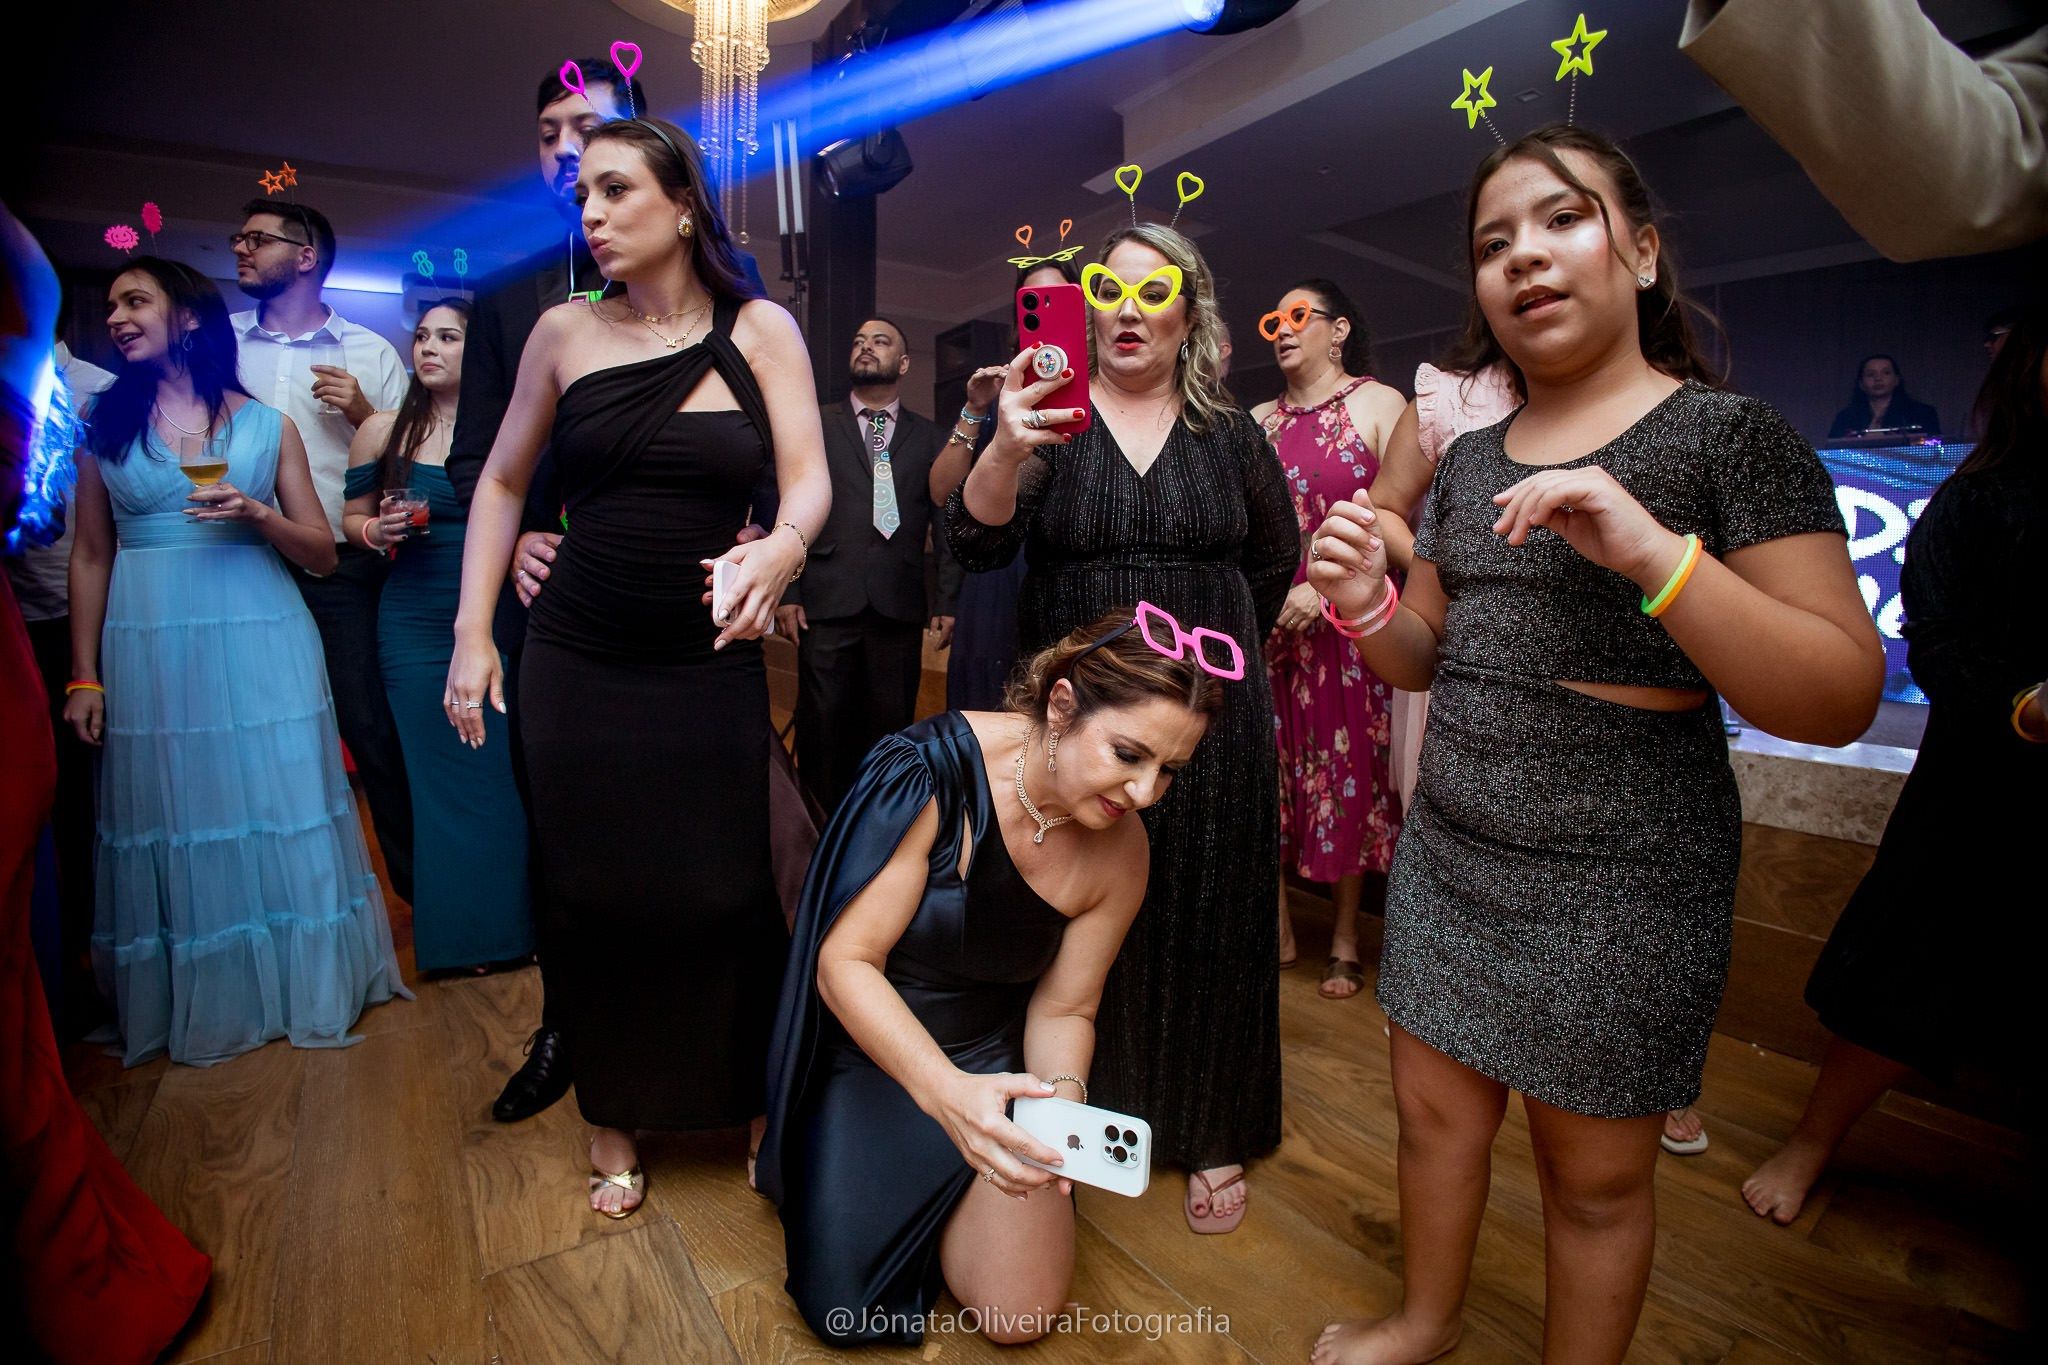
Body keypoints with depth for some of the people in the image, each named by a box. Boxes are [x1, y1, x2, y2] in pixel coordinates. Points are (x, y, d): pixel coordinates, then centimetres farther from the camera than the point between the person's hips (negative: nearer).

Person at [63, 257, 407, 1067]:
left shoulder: (267, 426, 6)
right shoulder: (101, 422, 8)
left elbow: (323, 554, 5)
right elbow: (91, 558, 7)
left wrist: (256, 513, -14)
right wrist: (84, 677, 3)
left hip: (261, 642, -1)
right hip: (149, 648, 1)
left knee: (278, 811, 4)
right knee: (173, 821, 6)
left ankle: (304, 989, 21)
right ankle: (196, 1007, 23)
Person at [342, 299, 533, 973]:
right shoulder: (383, 431, 4)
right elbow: (353, 519, 13)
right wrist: (377, 531, -8)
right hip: (415, 622, 1)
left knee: (503, 768, 2)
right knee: (434, 773, 6)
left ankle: (510, 920, 20)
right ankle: (453, 929, 22)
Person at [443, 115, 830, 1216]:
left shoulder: (762, 331, 1)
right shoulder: (565, 332, 5)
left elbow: (809, 478, -7)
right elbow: (501, 483, 12)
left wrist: (782, 546, -30)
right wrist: (473, 632, 5)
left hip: (712, 664, -1)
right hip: (576, 663, 2)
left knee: (723, 893, -1)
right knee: (592, 891, 7)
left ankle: (755, 1094, 23)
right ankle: (613, 1116, 28)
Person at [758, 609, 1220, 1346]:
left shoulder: (1121, 851, -14)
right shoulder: (934, 769, -29)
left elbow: (1063, 1007, -4)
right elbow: (845, 960, -26)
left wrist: (1063, 1100, -25)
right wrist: (943, 1089, -39)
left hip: (992, 1057, 3)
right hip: (868, 1044, -3)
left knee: (1022, 1313, -3)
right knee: (843, 1306, -5)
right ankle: (802, 1159, 25)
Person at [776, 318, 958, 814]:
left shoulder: (929, 437, 14)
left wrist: (947, 601, 2)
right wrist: (786, 591, -3)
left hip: (900, 606, 1)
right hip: (828, 602, 0)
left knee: (891, 726, 5)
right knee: (822, 723, 1)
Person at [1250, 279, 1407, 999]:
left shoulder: (1378, 403, 2)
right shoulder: (1259, 420, 15)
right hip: (1267, 617, 4)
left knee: (1347, 766, 3)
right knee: (1271, 761, 4)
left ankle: (1345, 938, 16)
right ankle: (1276, 923, 16)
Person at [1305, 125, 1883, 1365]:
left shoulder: (1734, 436, -8)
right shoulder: (1471, 459, 8)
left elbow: (1842, 701, -15)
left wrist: (1651, 550, -29)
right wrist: (1367, 608, -10)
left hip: (1623, 879, -5)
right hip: (1449, 849, 5)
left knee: (1596, 1177, 12)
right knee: (1435, 1111, 19)